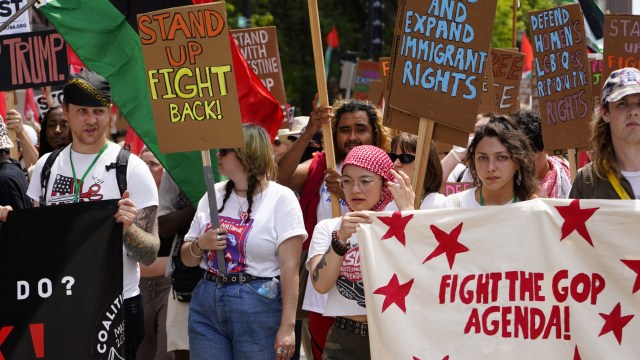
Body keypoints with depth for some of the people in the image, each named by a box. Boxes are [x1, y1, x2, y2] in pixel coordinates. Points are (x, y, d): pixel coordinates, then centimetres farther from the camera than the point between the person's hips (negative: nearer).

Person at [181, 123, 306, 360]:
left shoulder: (280, 198, -4)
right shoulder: (213, 195, 12)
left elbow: (289, 268, -11)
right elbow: (187, 259, 18)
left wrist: (287, 327, -17)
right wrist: (200, 245, -5)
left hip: (259, 308, -5)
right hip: (207, 303, 5)